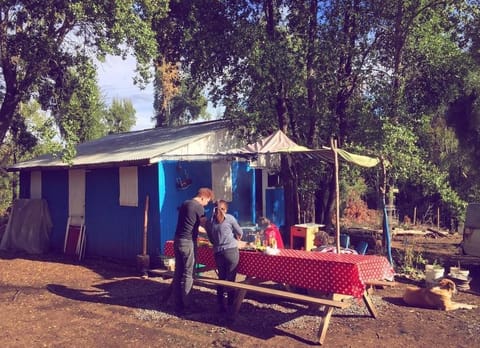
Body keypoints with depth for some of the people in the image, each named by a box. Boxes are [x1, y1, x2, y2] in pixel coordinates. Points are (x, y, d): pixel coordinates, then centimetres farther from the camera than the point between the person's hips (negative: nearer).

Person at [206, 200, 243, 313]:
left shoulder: (210, 221, 7)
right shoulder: (230, 218, -2)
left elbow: (211, 239, 11)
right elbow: (240, 233, 8)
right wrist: (236, 239, 28)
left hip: (217, 252, 4)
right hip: (231, 251, -4)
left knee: (221, 278, 15)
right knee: (231, 278, 3)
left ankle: (221, 305, 16)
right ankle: (231, 304, 7)